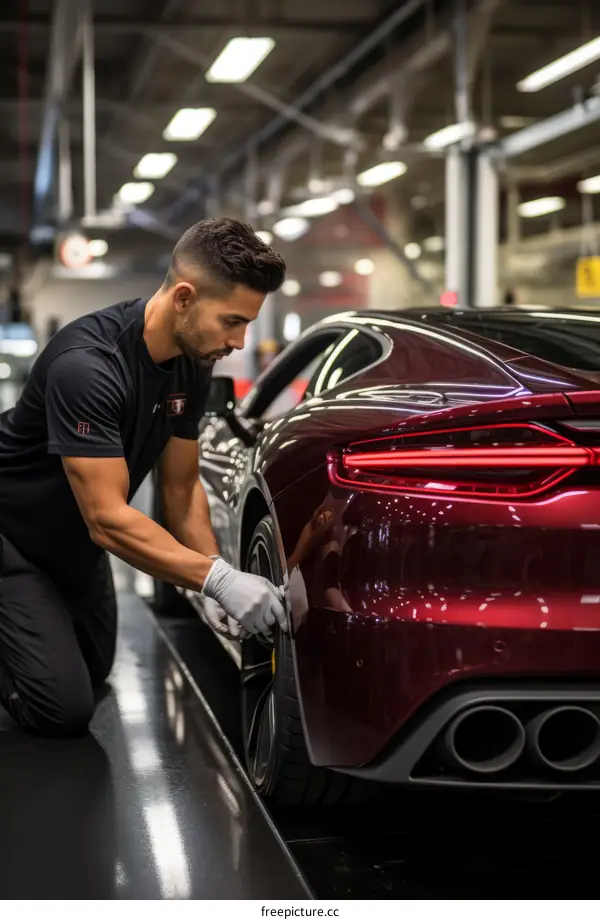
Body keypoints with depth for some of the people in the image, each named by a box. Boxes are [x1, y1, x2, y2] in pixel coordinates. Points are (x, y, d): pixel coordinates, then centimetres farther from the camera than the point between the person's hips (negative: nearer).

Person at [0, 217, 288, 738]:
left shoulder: (193, 365, -9)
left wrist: (215, 581, -14)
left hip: (75, 539, 8)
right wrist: (219, 578, -42)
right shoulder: (88, 365, -35)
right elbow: (108, 518, -37)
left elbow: (182, 486, 0)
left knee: (93, 678, 20)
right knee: (64, 710, -12)